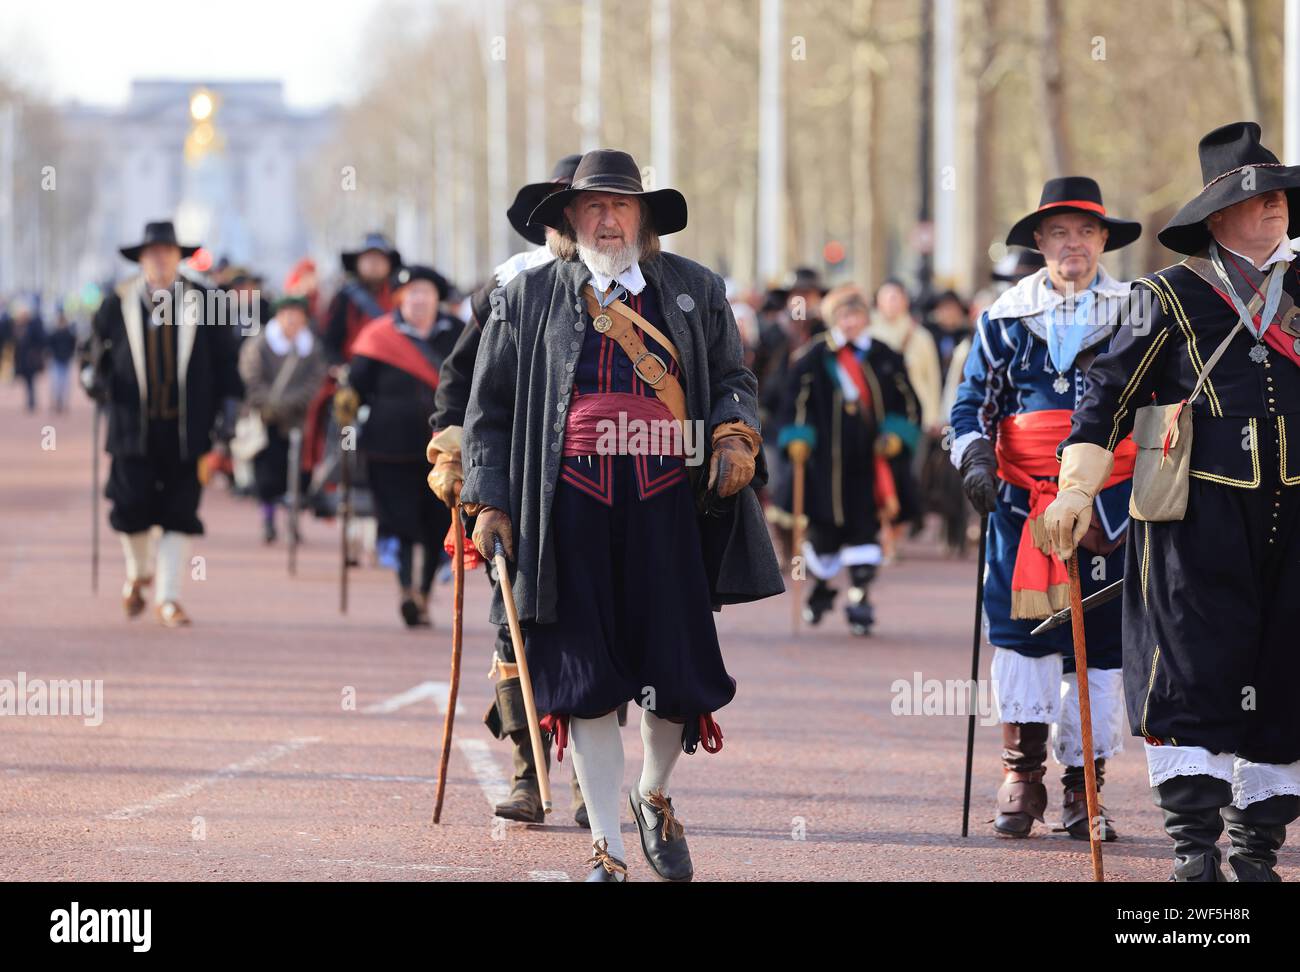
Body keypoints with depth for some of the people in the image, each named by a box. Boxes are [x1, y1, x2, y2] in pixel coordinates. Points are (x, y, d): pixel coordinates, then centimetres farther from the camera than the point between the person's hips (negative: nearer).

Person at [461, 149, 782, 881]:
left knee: (679, 669, 0)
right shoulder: (528, 298, 10)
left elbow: (733, 378, 16)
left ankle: (655, 795, 31)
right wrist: (489, 500, 3)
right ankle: (608, 851, 6)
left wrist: (735, 436, -5)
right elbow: (490, 409, 12)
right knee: (586, 677, -2)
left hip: (668, 501, 1)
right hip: (572, 504, -1)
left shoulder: (695, 291, 13)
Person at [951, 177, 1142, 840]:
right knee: (1020, 631, -10)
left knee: (1099, 646, 1)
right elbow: (973, 401, 13)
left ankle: (1084, 788, 8)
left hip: (1107, 508, 0)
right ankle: (1022, 775, -2)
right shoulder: (1005, 318, 10)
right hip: (1022, 503, 0)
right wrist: (975, 458, -6)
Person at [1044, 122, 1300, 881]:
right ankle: (1195, 844, -5)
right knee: (1193, 675, -8)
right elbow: (1111, 393, 2)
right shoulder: (1174, 297, 2)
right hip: (1202, 513, -4)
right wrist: (1077, 488, -3)